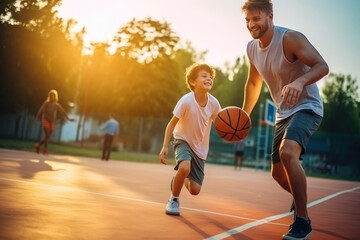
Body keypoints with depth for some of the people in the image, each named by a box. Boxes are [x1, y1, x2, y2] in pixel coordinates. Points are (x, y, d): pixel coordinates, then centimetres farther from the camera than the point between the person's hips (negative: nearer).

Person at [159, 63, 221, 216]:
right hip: (183, 140, -3)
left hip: (200, 147, 3)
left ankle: (180, 180, 38)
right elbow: (172, 123, -16)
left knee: (195, 190, 1)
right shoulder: (186, 100, -24)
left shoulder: (214, 103, -16)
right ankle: (174, 199, -8)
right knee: (185, 167, -36)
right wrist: (165, 147, -19)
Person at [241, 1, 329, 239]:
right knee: (278, 172, 12)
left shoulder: (290, 38, -20)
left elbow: (322, 66, -28)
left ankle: (303, 220, -20)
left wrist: (299, 82, -47)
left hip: (306, 107, -8)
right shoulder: (252, 48, 2)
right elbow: (254, 83, 17)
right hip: (283, 113, 8)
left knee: (287, 152, -33)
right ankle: (301, 200, 44)